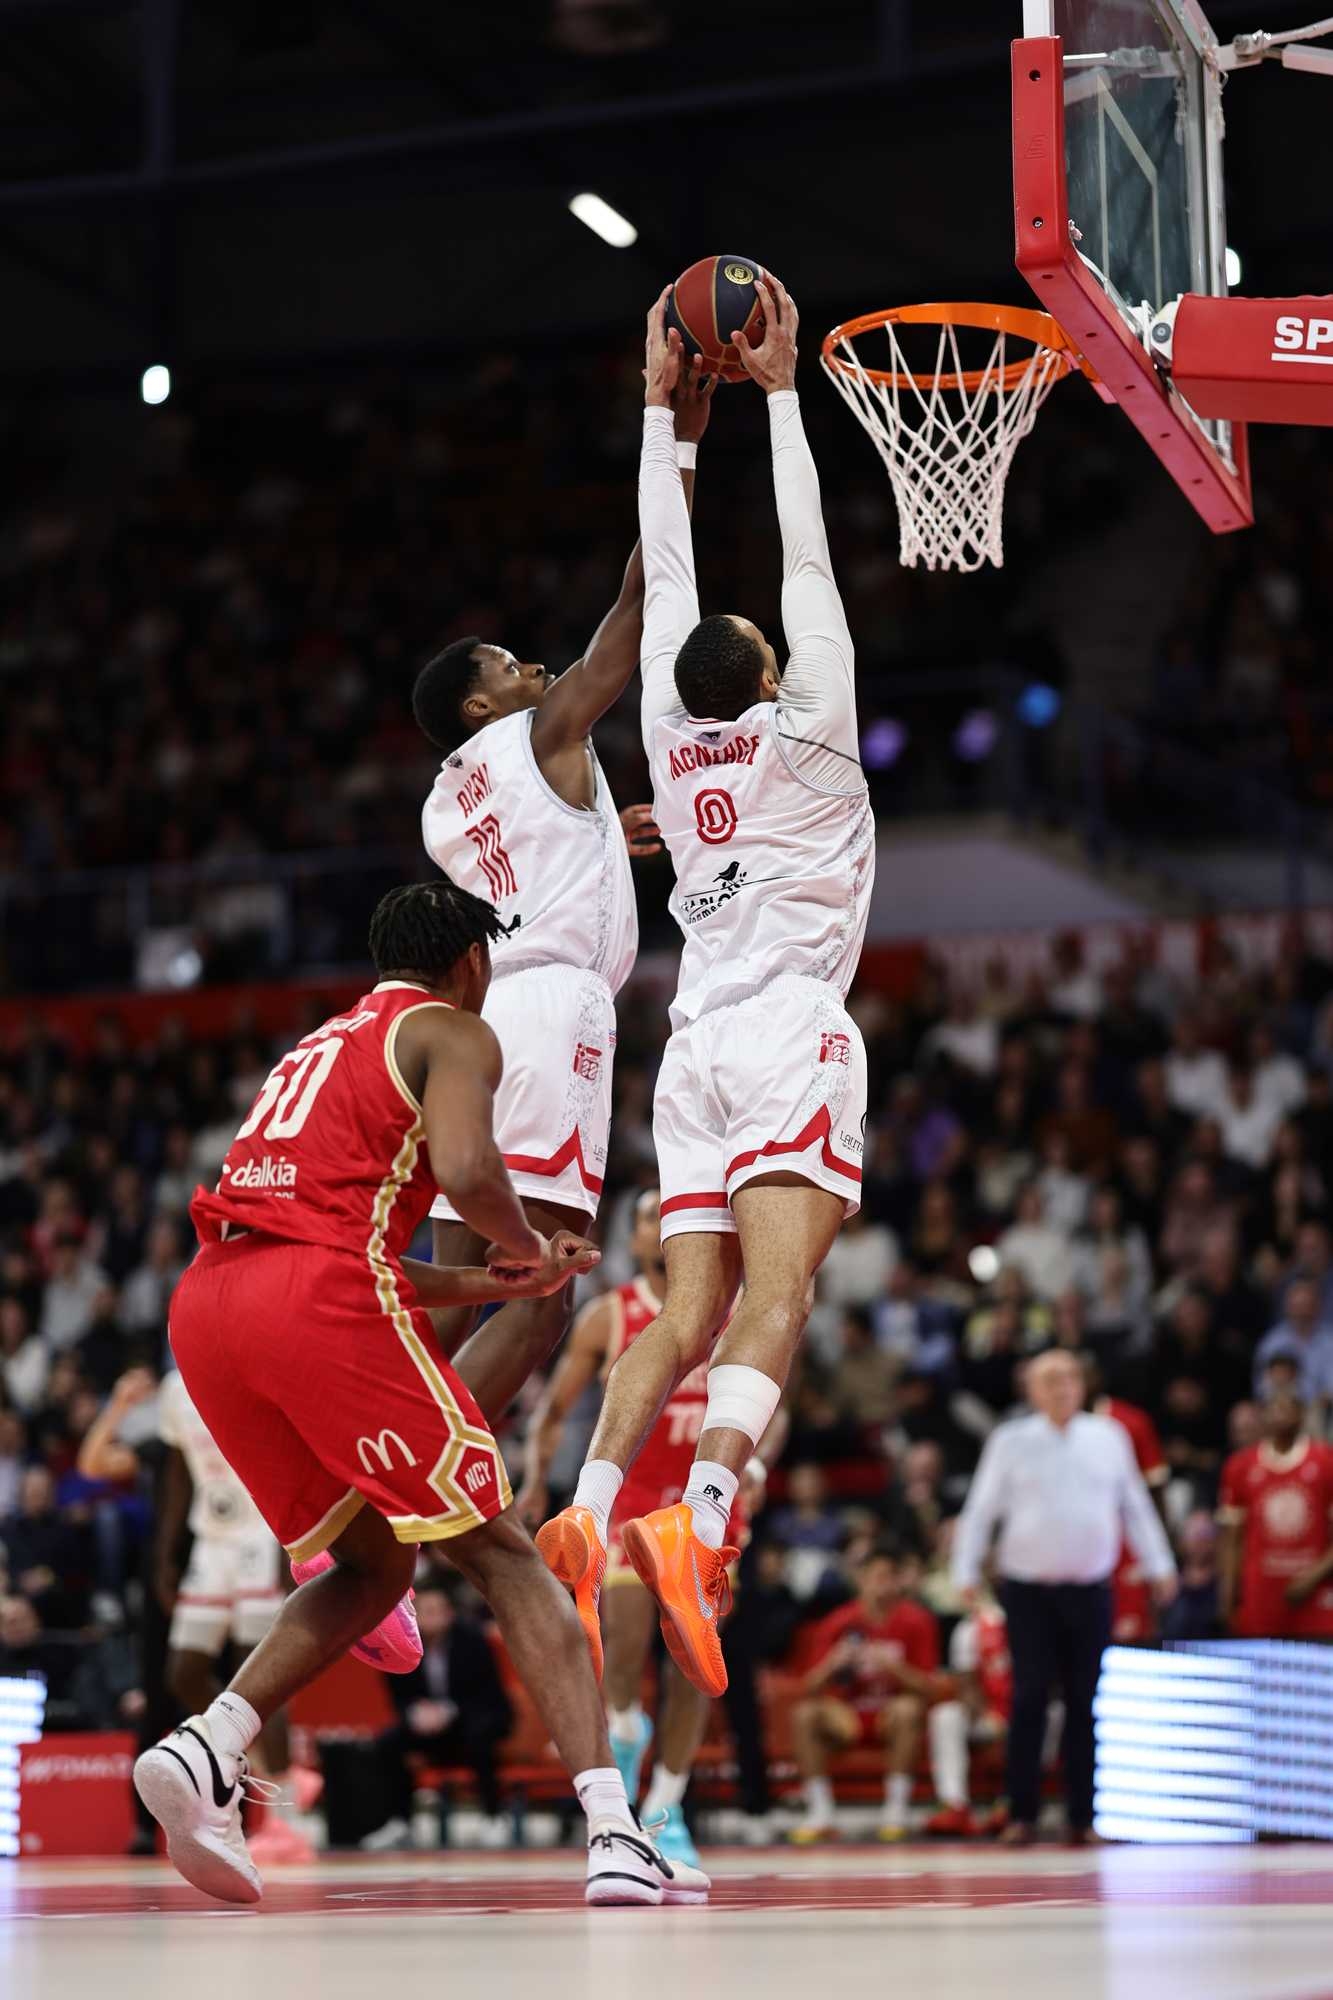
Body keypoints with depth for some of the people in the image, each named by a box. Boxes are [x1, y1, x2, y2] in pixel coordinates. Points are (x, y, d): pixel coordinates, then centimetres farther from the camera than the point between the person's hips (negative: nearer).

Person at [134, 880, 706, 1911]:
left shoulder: (319, 1046, 34)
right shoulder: (454, 1033, 10)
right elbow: (466, 1169, -11)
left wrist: (500, 1281, 36)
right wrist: (527, 1246, 8)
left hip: (206, 1300, 7)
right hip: (321, 1298, -7)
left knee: (373, 1564, 22)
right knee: (503, 1555, 0)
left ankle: (204, 1749, 1)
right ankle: (616, 1832, -12)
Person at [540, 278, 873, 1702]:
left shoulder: (672, 736, 15)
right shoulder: (807, 734, 4)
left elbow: (665, 574, 23)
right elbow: (804, 555, 6)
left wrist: (662, 407, 29)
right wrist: (778, 390, 11)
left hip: (698, 1048, 6)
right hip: (789, 1036, -6)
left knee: (687, 1313, -1)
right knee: (774, 1294, -18)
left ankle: (589, 1512, -21)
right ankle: (701, 1520, -38)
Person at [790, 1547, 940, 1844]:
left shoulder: (916, 1622, -9)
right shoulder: (838, 1624, -4)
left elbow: (928, 1690, -12)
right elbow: (811, 1689, -7)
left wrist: (895, 1667, -29)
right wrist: (832, 1664, -27)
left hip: (891, 1718, -2)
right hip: (849, 1717, 2)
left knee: (908, 1708, -35)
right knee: (804, 1714, -25)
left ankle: (896, 1811, -28)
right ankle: (819, 1813, -21)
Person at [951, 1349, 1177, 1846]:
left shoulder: (1109, 1438, 7)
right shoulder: (1011, 1442, 0)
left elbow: (1136, 1506, 15)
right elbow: (980, 1510, 3)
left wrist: (1159, 1566, 13)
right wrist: (966, 1572, -4)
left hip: (1090, 1590, 2)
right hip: (1028, 1590, -2)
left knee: (1084, 1703, 2)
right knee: (1029, 1698, -6)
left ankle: (1082, 1817, 7)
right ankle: (1022, 1815, -1)